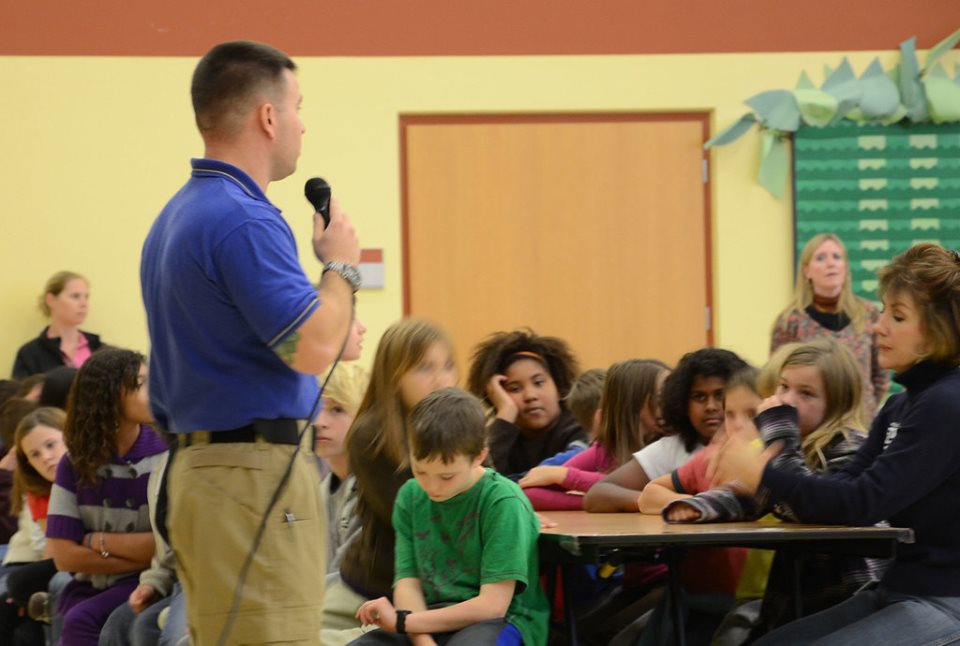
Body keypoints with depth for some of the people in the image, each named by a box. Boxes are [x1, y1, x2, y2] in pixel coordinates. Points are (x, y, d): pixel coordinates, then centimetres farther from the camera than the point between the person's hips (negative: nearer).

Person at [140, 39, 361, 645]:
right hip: (258, 473, -10)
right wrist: (342, 264, -5)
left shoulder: (176, 217, 16)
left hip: (198, 463, 10)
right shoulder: (244, 221, -17)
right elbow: (313, 347, -23)